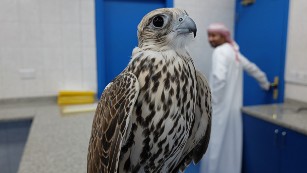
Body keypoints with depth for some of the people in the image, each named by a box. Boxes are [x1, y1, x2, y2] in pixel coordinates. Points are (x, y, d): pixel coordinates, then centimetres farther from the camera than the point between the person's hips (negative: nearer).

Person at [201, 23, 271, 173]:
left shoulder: (220, 51, -11)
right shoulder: (234, 52, 15)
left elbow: (219, 78, -26)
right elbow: (252, 68, 26)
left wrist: (212, 102, -16)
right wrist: (265, 84, 41)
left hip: (221, 108, -9)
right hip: (233, 107, 9)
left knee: (216, 146, -1)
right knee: (230, 146, 16)